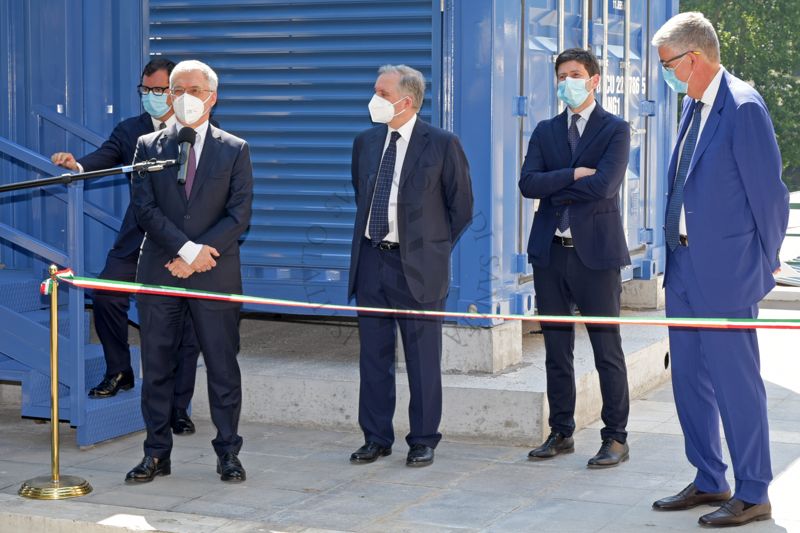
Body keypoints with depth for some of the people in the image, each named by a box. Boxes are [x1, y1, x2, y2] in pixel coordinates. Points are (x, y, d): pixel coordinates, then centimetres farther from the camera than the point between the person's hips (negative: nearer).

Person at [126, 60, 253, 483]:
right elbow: (144, 209, -2)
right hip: (158, 274, 1)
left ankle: (228, 453, 12)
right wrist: (187, 249, -14)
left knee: (223, 368, 3)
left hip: (215, 275, -1)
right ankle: (156, 454, 14)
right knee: (156, 368, 5)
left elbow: (239, 215, -3)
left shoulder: (234, 150, 5)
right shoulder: (148, 146, 8)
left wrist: (195, 255, -12)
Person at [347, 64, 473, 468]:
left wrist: (437, 248, 1)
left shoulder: (442, 145, -8)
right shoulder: (366, 142, 8)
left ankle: (423, 440, 13)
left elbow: (461, 206, -1)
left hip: (418, 266, -5)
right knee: (373, 355, 9)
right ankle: (376, 437, 19)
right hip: (371, 261, 5)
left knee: (423, 358, 3)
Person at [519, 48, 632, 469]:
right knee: (556, 351, 10)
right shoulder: (545, 131, 13)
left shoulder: (615, 130, -1)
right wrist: (573, 175, -12)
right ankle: (561, 433, 19)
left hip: (595, 252, -5)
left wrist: (556, 190, -5)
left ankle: (615, 438, 5)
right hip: (550, 252, 5)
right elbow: (528, 183, -2)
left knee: (607, 351, -2)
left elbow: (603, 186, -15)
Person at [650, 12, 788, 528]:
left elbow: (769, 192, -14)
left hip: (725, 272, -9)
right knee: (689, 379, 15)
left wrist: (764, 265, -7)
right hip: (685, 270, 9)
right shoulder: (693, 104, 11)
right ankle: (710, 482, 27)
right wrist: (678, 252, 15)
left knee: (736, 380, -2)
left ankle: (753, 495, 9)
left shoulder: (743, 108, -16)